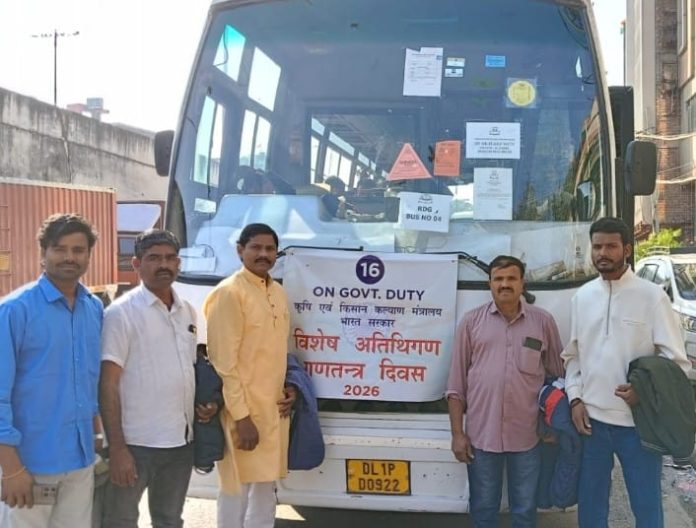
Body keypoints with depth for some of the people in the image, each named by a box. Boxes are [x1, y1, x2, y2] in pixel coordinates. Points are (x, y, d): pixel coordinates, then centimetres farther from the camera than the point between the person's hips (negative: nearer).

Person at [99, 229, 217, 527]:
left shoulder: (188, 312, 9)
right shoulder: (121, 313, -11)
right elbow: (108, 384, -14)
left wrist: (205, 403, 2)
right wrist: (117, 447, -18)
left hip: (181, 440, 6)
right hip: (136, 443, -6)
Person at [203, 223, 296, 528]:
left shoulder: (278, 292, 12)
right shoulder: (229, 293, -13)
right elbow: (223, 363, -16)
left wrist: (289, 387, 6)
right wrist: (241, 416, -19)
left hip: (274, 410, 8)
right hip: (243, 412, -8)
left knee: (265, 490, 17)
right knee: (236, 494, 0)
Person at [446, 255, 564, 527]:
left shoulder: (543, 321, 3)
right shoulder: (472, 321, 2)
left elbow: (558, 375, 10)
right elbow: (456, 383, 3)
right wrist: (457, 433, -1)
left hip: (526, 436, 0)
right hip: (481, 434, 0)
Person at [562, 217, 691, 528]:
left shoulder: (652, 296, -5)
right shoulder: (582, 297, 6)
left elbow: (676, 360, -5)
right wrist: (575, 399, 1)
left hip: (638, 421, -3)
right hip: (591, 418, 4)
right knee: (590, 502, 15)